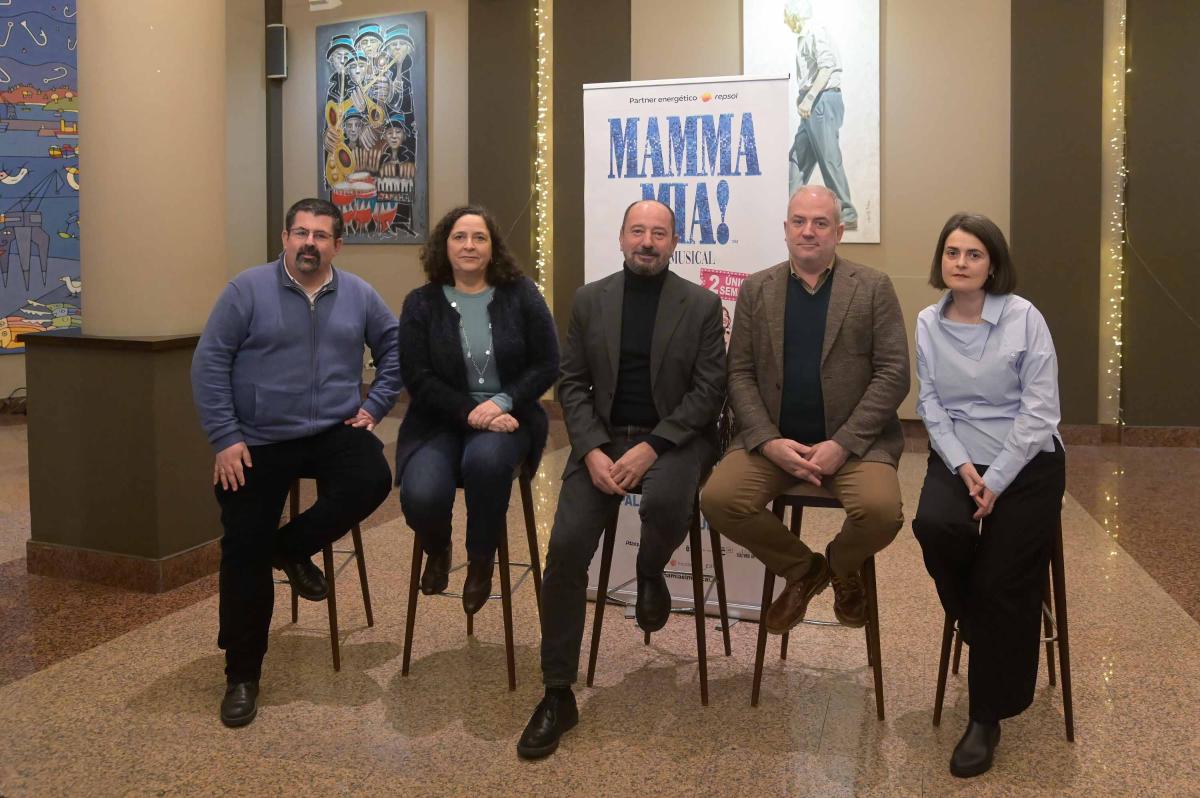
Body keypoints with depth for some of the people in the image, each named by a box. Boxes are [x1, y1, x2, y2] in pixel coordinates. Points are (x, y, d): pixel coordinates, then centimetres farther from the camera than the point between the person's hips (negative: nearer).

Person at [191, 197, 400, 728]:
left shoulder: (358, 295, 3)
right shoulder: (247, 290, -6)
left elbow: (394, 348, 14)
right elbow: (210, 363, -8)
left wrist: (374, 405, 2)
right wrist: (225, 437, -13)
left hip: (334, 432, 2)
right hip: (259, 442, -2)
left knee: (372, 481, -27)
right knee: (244, 552, -2)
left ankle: (293, 547, 2)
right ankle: (242, 674, 14)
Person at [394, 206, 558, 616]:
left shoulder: (521, 294, 3)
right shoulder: (421, 304, 2)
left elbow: (546, 365, 0)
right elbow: (418, 378, -4)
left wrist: (502, 403, -16)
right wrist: (470, 413, -18)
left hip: (506, 416, 0)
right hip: (441, 421, 1)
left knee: (485, 459, -37)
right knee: (421, 496, -28)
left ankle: (481, 560, -8)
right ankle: (437, 552, 13)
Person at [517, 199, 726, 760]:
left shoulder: (701, 305, 1)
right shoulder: (589, 300, 7)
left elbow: (709, 390, -5)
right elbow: (572, 384, 5)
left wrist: (651, 447, -17)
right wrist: (593, 451, -12)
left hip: (674, 437, -2)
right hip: (601, 438, 2)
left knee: (665, 501, -36)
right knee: (565, 547, -16)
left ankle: (650, 572, 3)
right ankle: (558, 694, -3)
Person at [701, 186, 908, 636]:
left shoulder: (874, 287, 4)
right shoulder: (756, 289, 10)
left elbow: (894, 373, -3)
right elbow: (739, 373, 5)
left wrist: (842, 443, -14)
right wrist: (769, 441, -11)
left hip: (854, 440, -2)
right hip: (773, 439, 2)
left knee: (881, 511, -29)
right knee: (718, 500, -22)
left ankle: (842, 565, 11)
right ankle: (800, 569, 8)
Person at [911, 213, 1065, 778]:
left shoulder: (1024, 318, -8)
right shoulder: (928, 323, 4)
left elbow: (1039, 409, -10)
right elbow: (931, 404, 2)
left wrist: (996, 482, -15)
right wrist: (963, 467, -12)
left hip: (1026, 462, -2)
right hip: (957, 458, 3)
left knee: (1002, 581, -12)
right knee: (934, 526, -28)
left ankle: (987, 716, 7)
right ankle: (981, 630, 4)